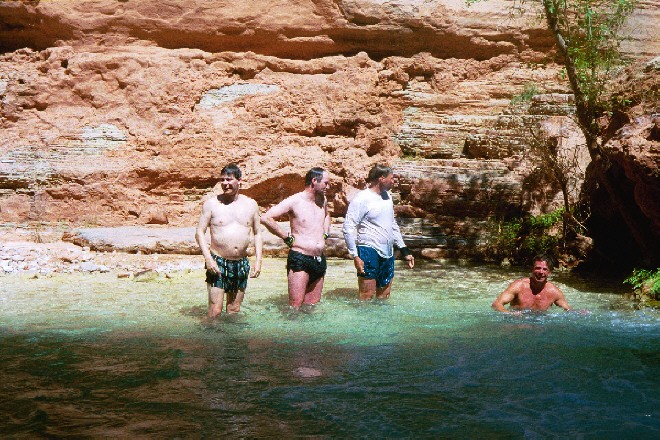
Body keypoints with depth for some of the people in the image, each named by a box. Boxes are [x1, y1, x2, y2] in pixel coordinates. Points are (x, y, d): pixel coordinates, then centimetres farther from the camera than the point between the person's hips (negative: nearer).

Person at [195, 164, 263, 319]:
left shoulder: (250, 204, 8)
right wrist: (208, 258, -13)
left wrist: (258, 260, 4)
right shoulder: (211, 204, -1)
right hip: (218, 262, -3)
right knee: (215, 310, -10)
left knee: (234, 309, 11)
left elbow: (257, 233, 14)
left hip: (241, 264, 3)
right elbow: (200, 232, -1)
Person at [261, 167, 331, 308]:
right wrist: (287, 237, -11)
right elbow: (265, 218, -18)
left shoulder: (322, 201, 13)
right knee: (296, 305, -10)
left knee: (313, 306, 8)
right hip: (299, 260, -7)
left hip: (319, 260, 7)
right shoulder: (295, 201, -9)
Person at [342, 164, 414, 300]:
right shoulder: (362, 198, -11)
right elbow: (348, 228, -14)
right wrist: (355, 256, -18)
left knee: (384, 296, 13)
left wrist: (404, 251, 20)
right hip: (369, 252, -8)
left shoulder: (387, 196, 14)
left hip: (387, 253, 8)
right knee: (367, 297, -6)